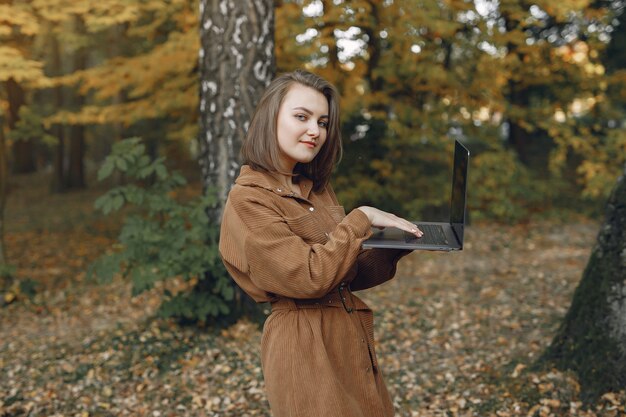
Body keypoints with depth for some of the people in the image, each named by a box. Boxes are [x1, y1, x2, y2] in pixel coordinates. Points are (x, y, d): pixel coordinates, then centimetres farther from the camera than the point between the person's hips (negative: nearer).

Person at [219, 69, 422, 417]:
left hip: (352, 338, 8)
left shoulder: (317, 189, 11)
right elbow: (312, 277, -21)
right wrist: (361, 220, -14)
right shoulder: (248, 199, -15)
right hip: (306, 346, -8)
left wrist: (397, 247, -1)